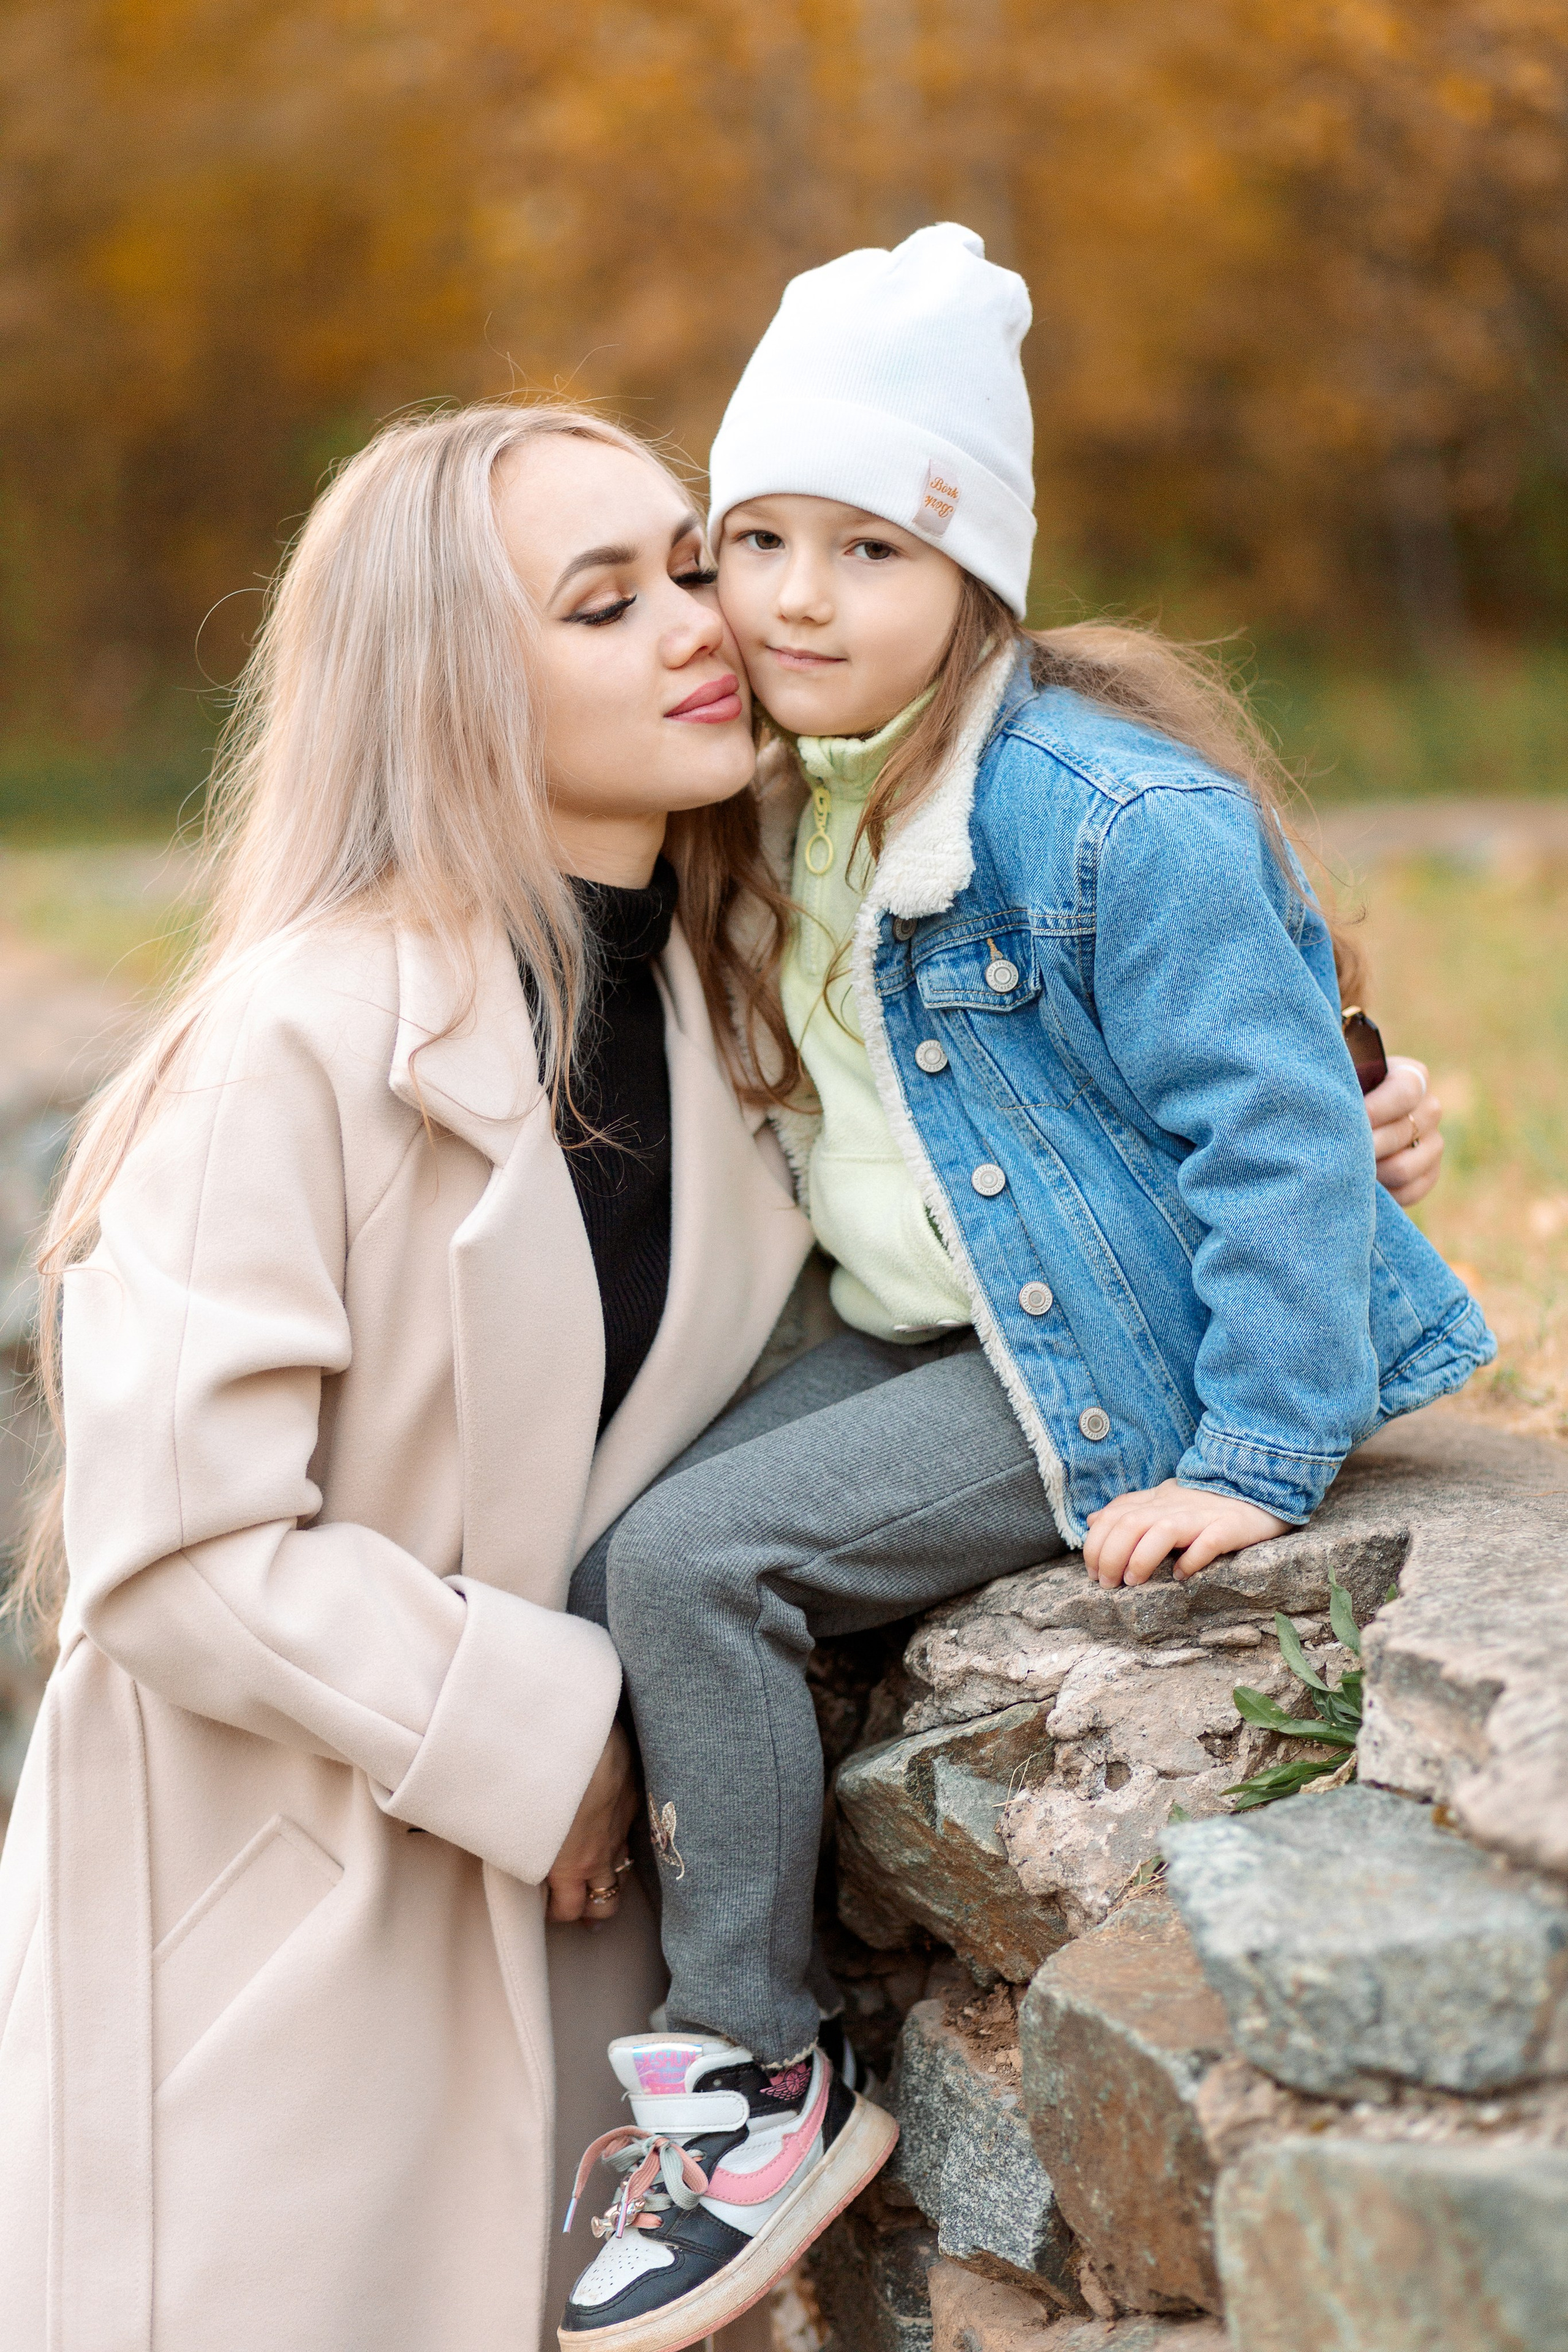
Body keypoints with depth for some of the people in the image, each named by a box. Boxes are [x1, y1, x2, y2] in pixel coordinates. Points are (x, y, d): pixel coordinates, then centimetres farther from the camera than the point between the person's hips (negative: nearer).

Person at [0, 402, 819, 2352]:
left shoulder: (723, 1003, 2)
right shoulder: (301, 1042, -20)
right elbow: (172, 1548, -23)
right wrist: (544, 1732, -18)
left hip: (566, 1889, 6)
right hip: (272, 1923, -6)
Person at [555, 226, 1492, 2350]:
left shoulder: (1115, 816, -20)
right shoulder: (788, 803, 7)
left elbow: (1278, 1133, -20)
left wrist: (1256, 1463, -24)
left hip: (1111, 1361, -9)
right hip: (924, 1338, 9)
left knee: (693, 1562, -20)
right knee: (610, 1571, -3)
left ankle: (759, 2080, -6)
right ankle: (696, 2027, 8)